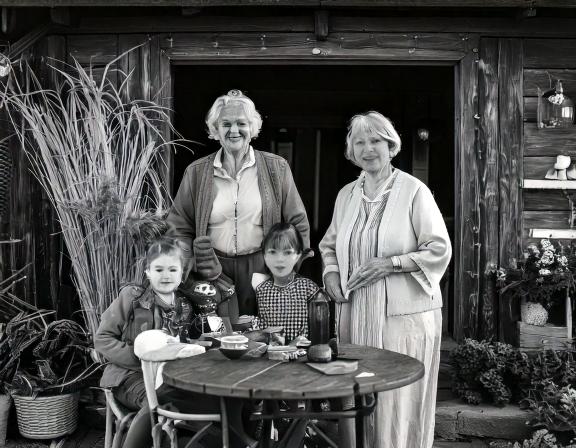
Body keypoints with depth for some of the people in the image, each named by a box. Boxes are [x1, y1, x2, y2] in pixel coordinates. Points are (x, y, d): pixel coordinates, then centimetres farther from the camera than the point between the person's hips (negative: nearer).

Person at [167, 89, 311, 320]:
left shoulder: (276, 168, 4)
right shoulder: (196, 173, 6)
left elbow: (298, 224, 6)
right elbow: (180, 228, 8)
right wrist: (189, 269, -2)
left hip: (262, 271, 0)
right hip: (212, 272, 1)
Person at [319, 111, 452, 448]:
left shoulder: (414, 192, -6)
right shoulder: (347, 195, 11)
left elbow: (440, 251, -7)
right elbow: (329, 245, 21)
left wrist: (390, 263, -16)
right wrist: (331, 272, 2)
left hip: (404, 314, -4)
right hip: (356, 312, 5)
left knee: (400, 404, 0)